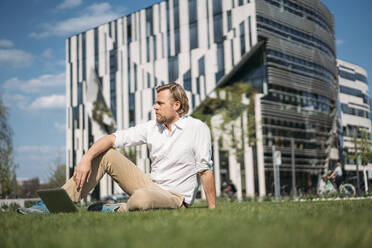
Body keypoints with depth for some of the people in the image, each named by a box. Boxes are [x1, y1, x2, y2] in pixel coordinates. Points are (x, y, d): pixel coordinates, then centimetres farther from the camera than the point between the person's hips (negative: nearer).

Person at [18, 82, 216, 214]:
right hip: (151, 186, 6)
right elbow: (113, 138, -3)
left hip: (176, 198, -6)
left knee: (142, 197, -42)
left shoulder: (198, 129, -11)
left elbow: (206, 170, -12)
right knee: (104, 154, -2)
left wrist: (213, 210, -13)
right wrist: (86, 159, -17)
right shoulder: (152, 127, 3)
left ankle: (119, 211, -5)